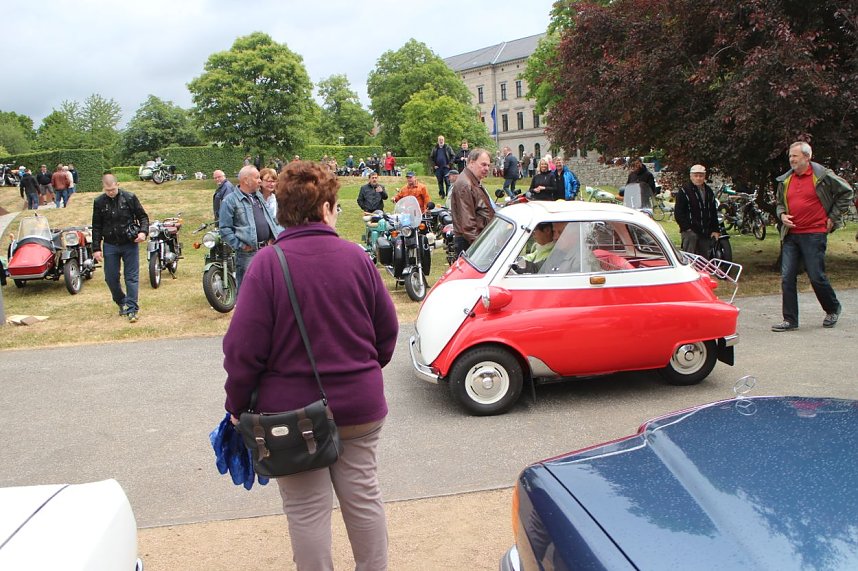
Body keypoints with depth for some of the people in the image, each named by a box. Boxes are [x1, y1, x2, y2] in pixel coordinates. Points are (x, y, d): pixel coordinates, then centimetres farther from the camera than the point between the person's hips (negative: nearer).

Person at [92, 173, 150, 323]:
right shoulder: (99, 202, 1)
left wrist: (143, 231, -16)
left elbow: (143, 216, 3)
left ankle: (132, 309, 2)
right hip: (110, 246, 2)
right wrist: (96, 248, 2)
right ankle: (121, 302, 28)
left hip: (130, 244, -2)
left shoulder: (130, 198, -5)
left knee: (132, 277, -2)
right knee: (111, 278, 6)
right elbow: (96, 227, 6)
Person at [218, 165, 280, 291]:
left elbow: (270, 219, 24)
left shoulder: (259, 196, 17)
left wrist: (272, 237, 9)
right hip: (248, 252, -7)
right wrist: (240, 245, -16)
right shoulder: (230, 200, -7)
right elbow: (224, 229, -11)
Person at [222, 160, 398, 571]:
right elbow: (388, 330, 3)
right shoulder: (356, 257, -5)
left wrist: (237, 404, -1)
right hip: (360, 407, 3)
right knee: (364, 498, 19)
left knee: (307, 512, 11)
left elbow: (243, 347, -16)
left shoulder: (268, 263, -15)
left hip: (292, 412, -3)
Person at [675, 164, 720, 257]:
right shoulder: (684, 190, -4)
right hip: (690, 231, -6)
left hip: (705, 232, 6)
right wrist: (686, 227, -16)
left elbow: (713, 212, 21)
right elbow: (678, 212, -8)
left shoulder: (709, 191, 16)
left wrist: (715, 230, 13)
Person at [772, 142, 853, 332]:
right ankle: (790, 320, 5)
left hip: (814, 234, -5)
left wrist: (833, 217, 1)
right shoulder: (785, 180, 11)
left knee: (817, 277, -1)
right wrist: (782, 215, 3)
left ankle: (833, 309, 26)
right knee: (787, 278, -1)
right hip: (791, 234, 5)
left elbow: (846, 192, 4)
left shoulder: (822, 176, -4)